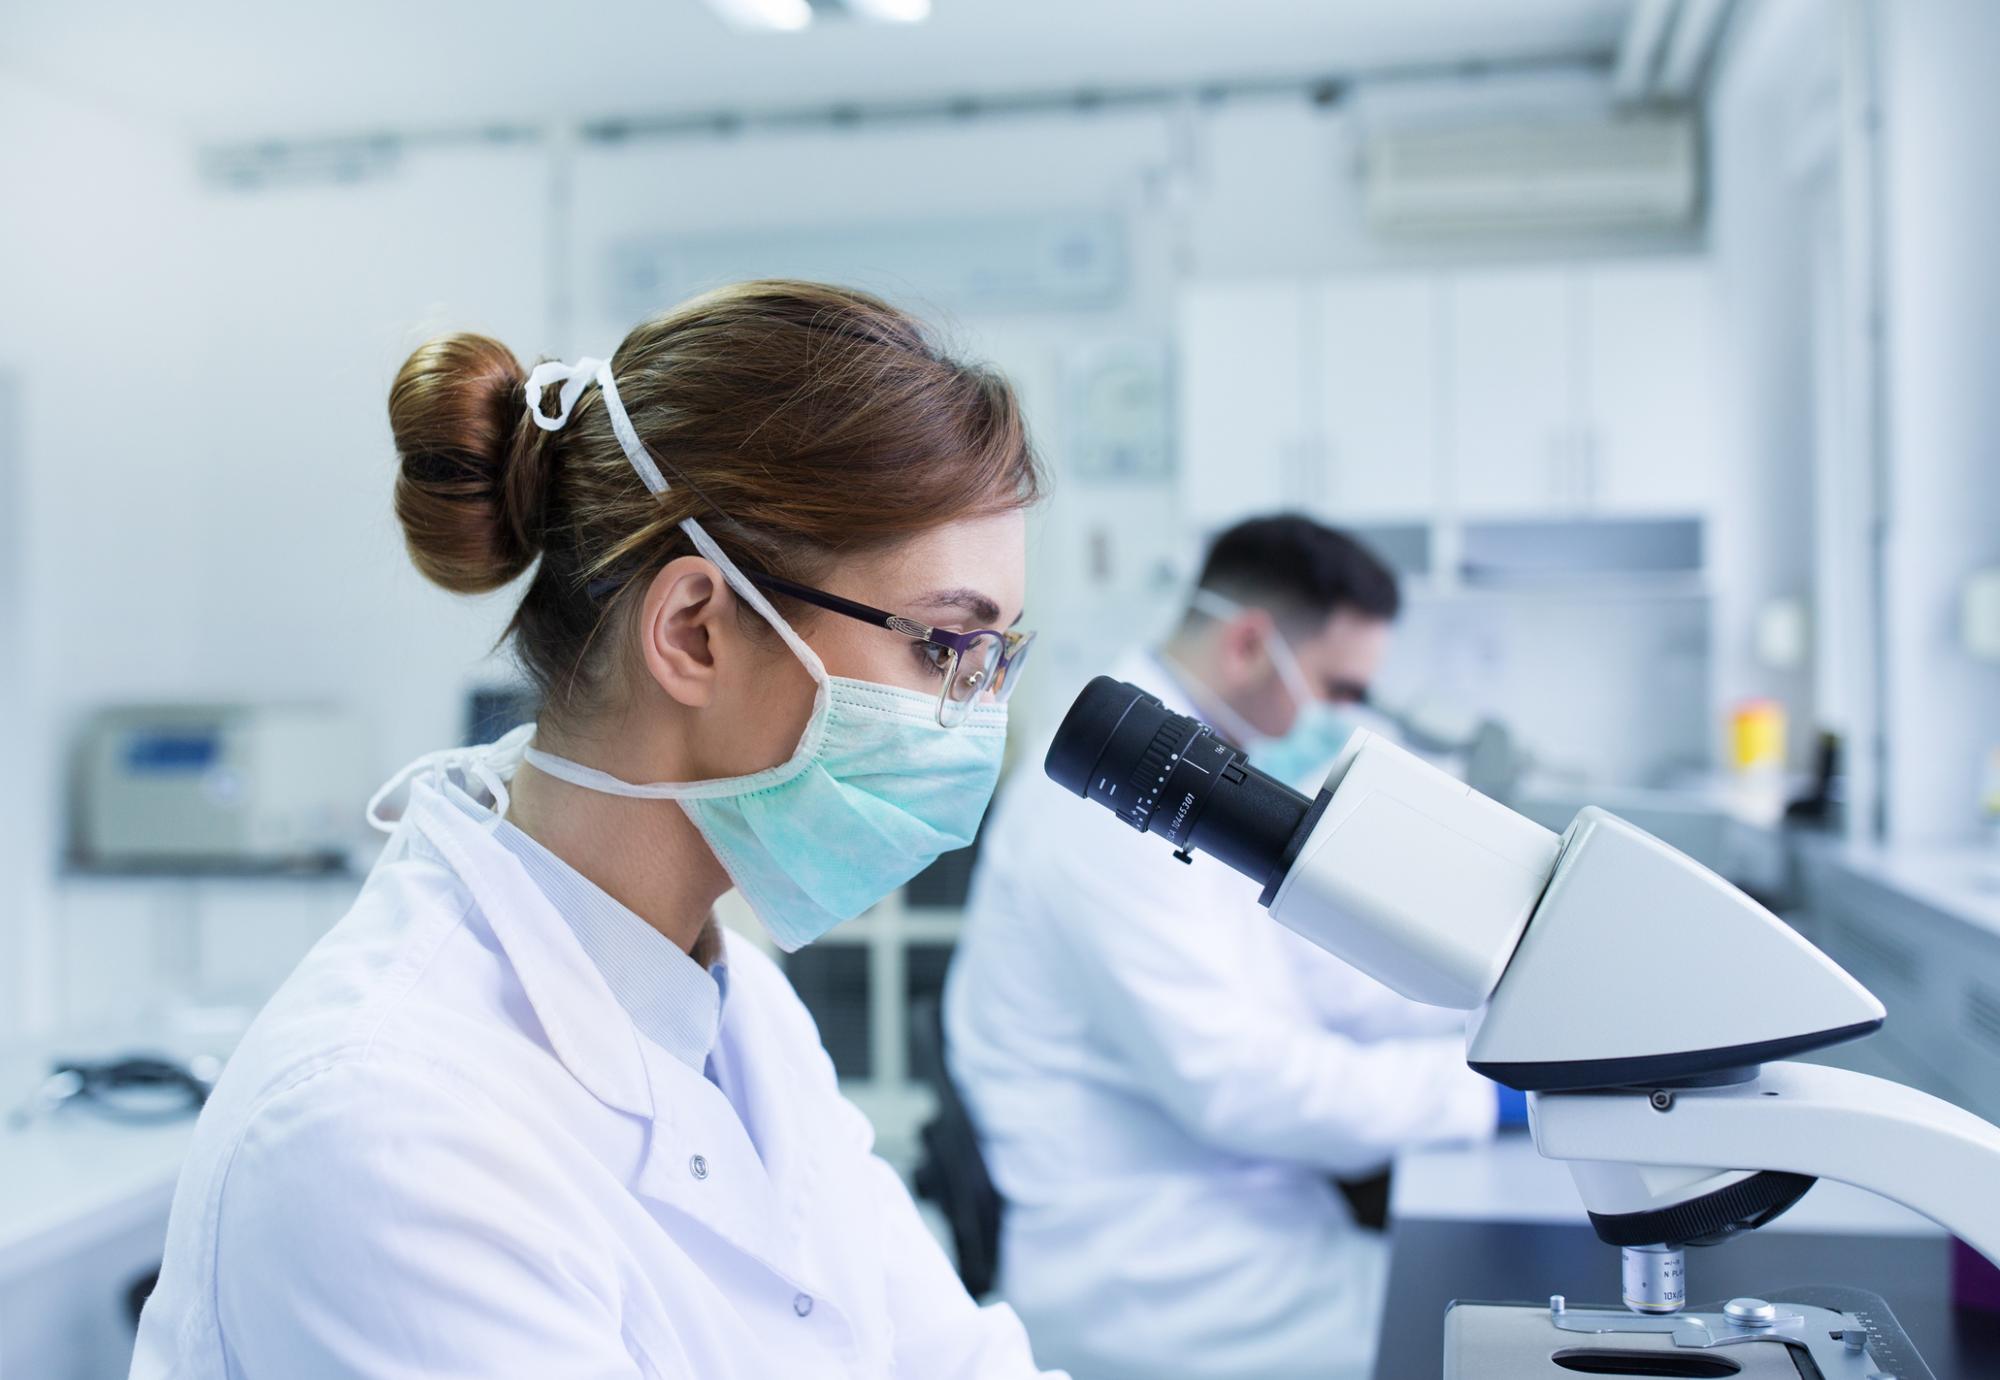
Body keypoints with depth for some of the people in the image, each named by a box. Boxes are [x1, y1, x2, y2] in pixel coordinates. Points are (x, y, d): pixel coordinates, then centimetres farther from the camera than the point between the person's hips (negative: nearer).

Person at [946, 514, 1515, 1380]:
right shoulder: (1112, 794, -19)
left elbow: (1325, 977, 17)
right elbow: (1235, 1080, -24)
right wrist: (1486, 1086, -17)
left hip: (1243, 1208, 9)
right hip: (1151, 1283, -9)